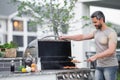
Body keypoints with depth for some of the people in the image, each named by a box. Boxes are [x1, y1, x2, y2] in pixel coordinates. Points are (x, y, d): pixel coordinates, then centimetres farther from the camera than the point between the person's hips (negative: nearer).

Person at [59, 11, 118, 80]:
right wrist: (66, 37, 16)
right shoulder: (96, 32, 13)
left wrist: (95, 56, -26)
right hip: (99, 66, 7)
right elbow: (82, 37, 18)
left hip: (110, 66, -7)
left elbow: (111, 50, -22)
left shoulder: (111, 33, -12)